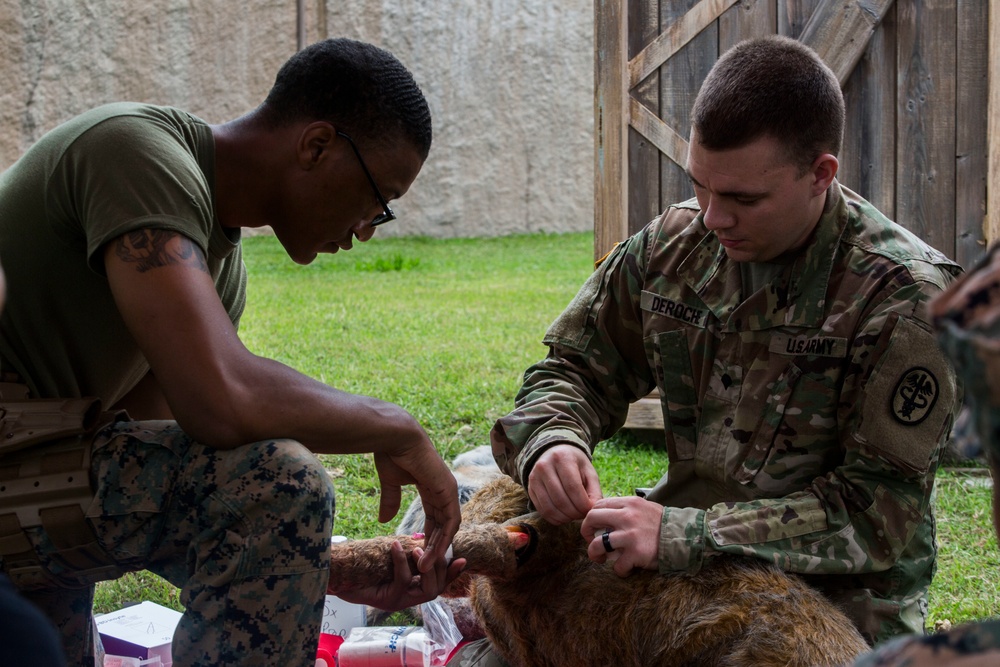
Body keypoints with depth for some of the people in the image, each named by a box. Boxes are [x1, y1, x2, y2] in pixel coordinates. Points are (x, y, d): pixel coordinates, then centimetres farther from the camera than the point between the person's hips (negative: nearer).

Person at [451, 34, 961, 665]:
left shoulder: (906, 297, -15)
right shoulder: (673, 243, 1)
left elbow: (883, 512, -18)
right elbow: (576, 369, 11)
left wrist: (690, 536, -27)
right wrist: (551, 441, -14)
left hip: (839, 604, -4)